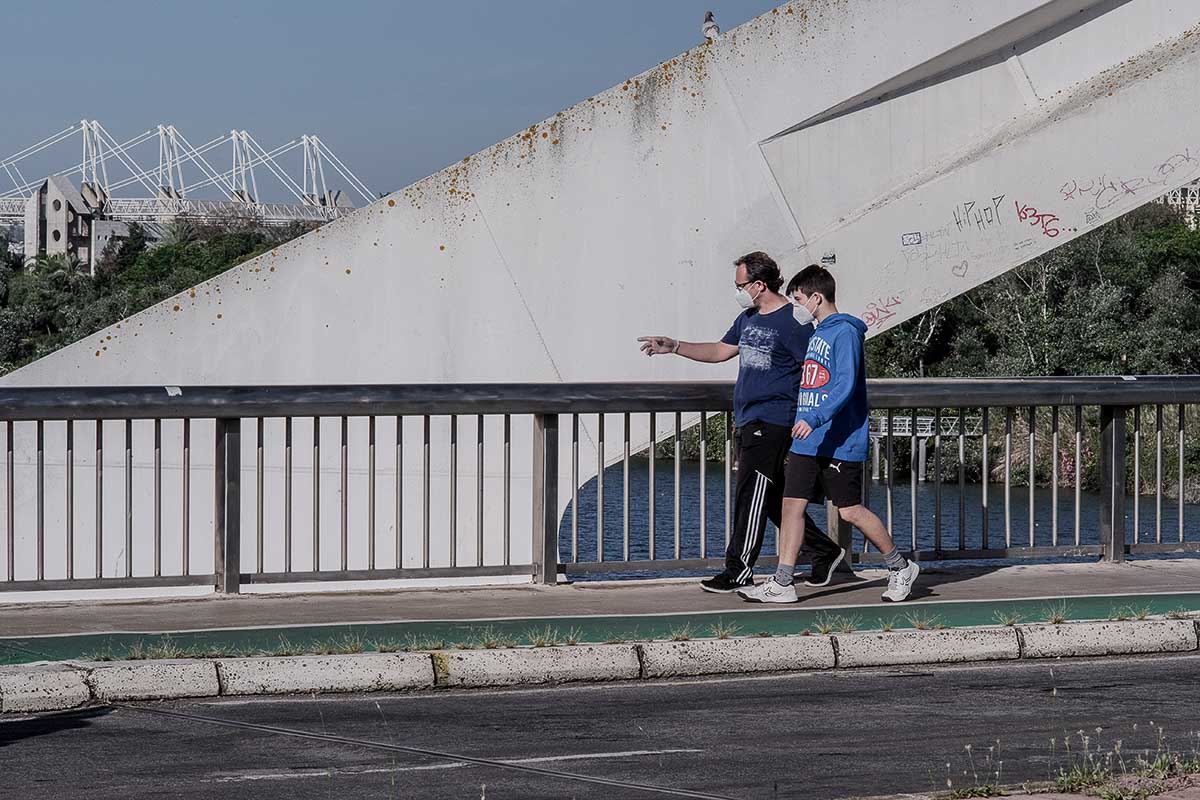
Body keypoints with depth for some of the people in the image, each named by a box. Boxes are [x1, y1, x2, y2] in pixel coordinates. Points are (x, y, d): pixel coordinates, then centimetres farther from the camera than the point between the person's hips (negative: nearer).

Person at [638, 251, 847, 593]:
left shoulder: (793, 321, -12)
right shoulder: (749, 318, 15)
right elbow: (720, 351, 26)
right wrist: (673, 347, 19)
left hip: (772, 422, -9)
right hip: (748, 421, 9)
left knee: (751, 496, -7)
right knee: (773, 497, 13)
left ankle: (739, 572, -2)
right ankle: (824, 552, 24)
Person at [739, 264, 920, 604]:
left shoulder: (845, 331, -12)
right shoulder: (817, 333, 16)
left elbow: (845, 386, -22)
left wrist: (814, 418, -31)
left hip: (839, 444, -9)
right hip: (807, 442, 9)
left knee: (851, 511, -2)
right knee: (792, 504, 1)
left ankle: (901, 567, 15)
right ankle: (782, 583, 1)